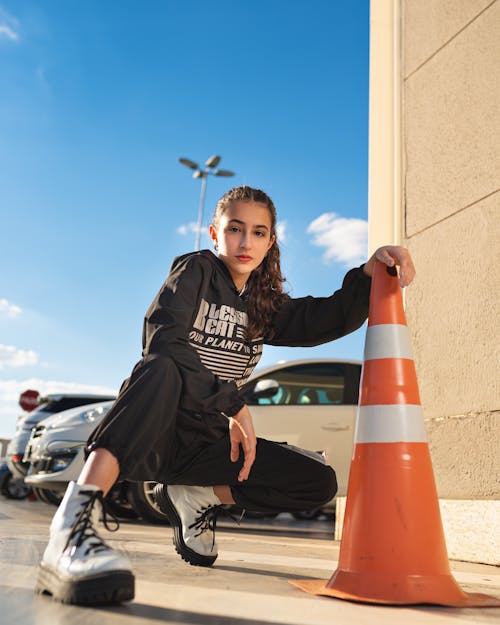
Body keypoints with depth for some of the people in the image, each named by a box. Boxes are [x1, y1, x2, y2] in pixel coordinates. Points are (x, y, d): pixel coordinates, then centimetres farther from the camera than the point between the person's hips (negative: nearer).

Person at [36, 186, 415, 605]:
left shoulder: (265, 306, 15)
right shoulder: (196, 270, -1)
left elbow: (332, 317, 4)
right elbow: (162, 338, -18)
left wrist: (372, 269, -13)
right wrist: (233, 403, -22)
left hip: (209, 441, 6)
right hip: (154, 432, -5)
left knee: (319, 482, -9)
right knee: (161, 370, -39)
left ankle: (195, 497, 4)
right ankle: (76, 520, -48)